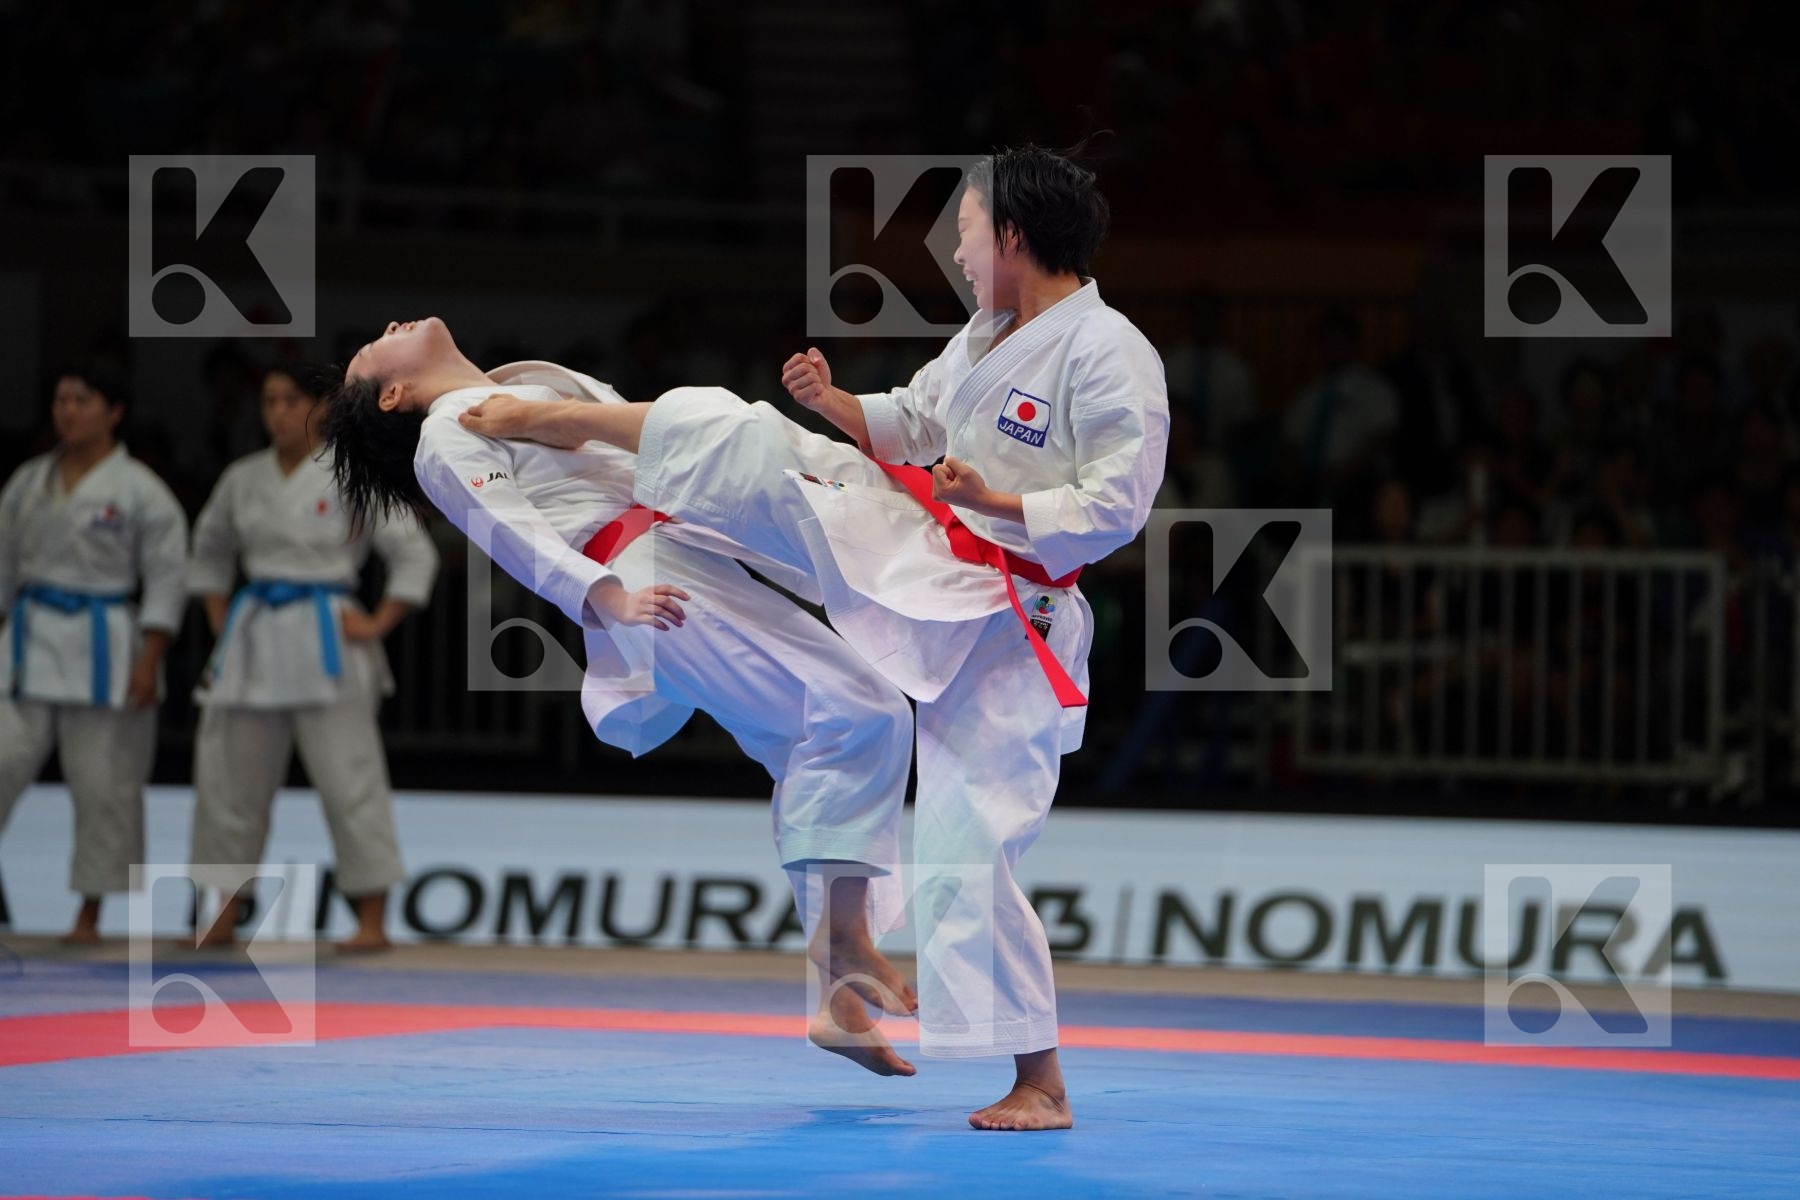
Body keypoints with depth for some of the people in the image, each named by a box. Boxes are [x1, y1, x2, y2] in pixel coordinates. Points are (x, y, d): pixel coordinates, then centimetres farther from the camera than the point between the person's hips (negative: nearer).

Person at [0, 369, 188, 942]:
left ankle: (90, 913, 10)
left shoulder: (140, 492, -4)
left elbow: (167, 580, -5)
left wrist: (149, 663, -11)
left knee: (103, 783, 0)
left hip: (103, 647, -4)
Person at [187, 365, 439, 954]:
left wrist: (377, 625, -8)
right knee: (229, 778, 7)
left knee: (349, 778, -7)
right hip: (253, 641, 5)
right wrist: (220, 622, 15)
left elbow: (415, 554, -3)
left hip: (324, 640, -5)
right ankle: (222, 921, 19)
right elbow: (210, 550, 25)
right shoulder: (243, 479, 9)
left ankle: (372, 922, -1)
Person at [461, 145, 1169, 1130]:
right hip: (904, 542, 7)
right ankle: (546, 420, 26)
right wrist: (836, 405, 2)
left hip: (998, 623, -7)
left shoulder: (1107, 357, -19)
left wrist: (998, 504, -31)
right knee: (734, 436, 3)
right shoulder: (990, 334, 6)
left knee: (969, 848, -9)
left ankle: (1040, 1083, 0)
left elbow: (1116, 506, -23)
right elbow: (913, 423, 18)